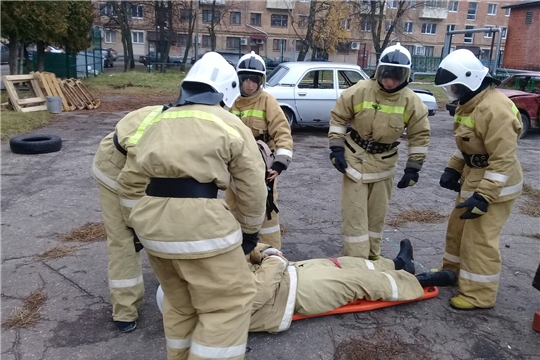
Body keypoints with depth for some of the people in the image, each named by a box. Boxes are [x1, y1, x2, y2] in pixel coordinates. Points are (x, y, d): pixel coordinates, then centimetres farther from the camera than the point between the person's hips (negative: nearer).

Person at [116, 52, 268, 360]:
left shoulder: (157, 122, 20)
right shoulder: (231, 125, 5)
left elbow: (130, 183, 18)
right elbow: (252, 187, 6)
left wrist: (138, 222, 28)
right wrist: (250, 230, 19)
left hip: (152, 222, 7)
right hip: (198, 221, -7)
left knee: (181, 301, 26)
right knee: (229, 302, 10)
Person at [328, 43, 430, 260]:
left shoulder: (411, 102, -11)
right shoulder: (359, 91, -15)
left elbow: (420, 136, -2)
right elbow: (338, 118, -4)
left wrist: (413, 168, -4)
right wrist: (336, 149, -9)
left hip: (384, 163, 2)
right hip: (355, 159, -2)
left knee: (377, 214, 14)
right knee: (354, 213, -1)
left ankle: (372, 258, 31)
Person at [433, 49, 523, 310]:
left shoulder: (495, 108, -26)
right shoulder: (469, 103, 6)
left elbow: (504, 159, -27)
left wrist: (484, 196, -28)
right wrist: (452, 169, 11)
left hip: (494, 185, -10)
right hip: (473, 178, 10)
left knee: (479, 240, -3)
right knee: (457, 227, 20)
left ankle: (479, 295, 11)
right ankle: (452, 270, 39)